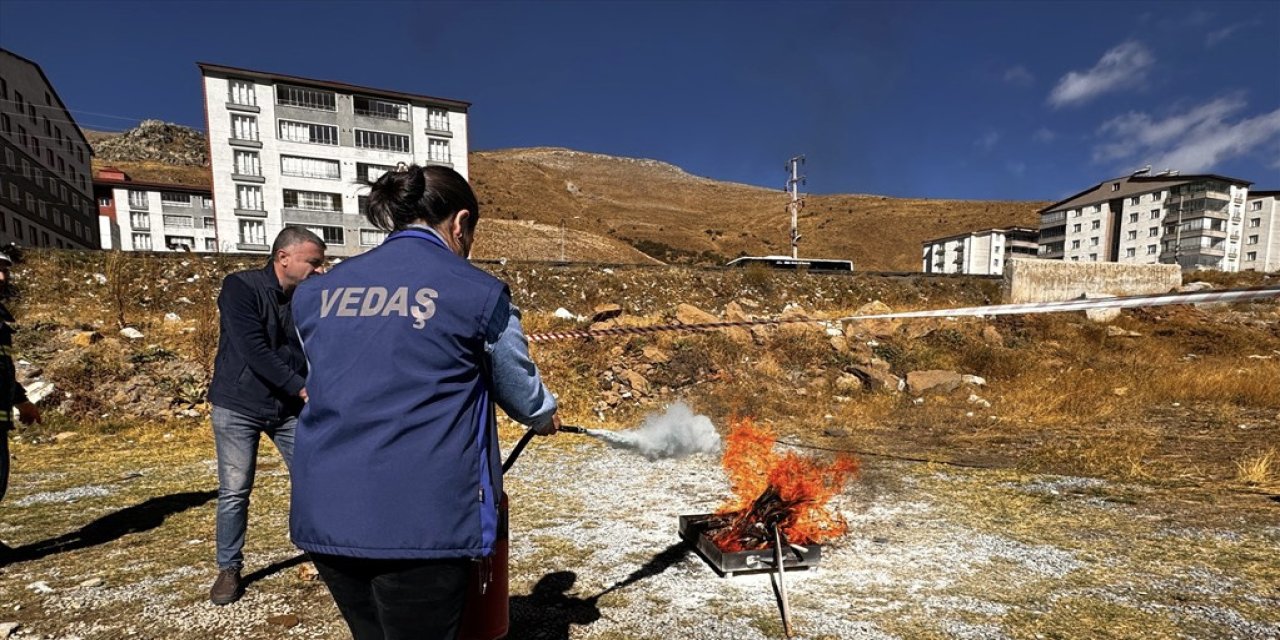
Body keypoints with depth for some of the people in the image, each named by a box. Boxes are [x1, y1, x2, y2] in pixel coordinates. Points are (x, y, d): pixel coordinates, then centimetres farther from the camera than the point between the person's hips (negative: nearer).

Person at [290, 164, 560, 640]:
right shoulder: (479, 292, -7)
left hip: (324, 517, 6)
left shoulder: (316, 293, 8)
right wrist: (544, 415, 29)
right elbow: (519, 386, 6)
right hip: (421, 523, -5)